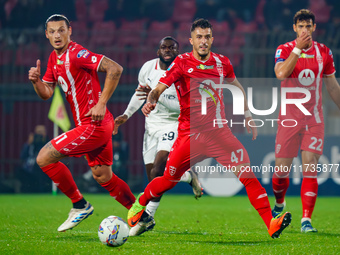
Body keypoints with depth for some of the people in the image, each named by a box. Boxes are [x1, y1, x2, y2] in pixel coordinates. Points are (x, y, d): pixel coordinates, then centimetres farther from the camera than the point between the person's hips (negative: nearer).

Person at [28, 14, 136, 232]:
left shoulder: (76, 54, -17)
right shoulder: (54, 59, 12)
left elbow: (115, 69, -25)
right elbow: (46, 93, 17)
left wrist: (101, 104, -24)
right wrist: (36, 81, -5)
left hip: (94, 124, -10)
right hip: (98, 126, 10)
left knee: (44, 158, -9)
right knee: (103, 177, 17)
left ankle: (80, 205, 1)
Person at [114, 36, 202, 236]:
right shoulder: (148, 68, 0)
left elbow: (183, 107, -24)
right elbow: (140, 93, 18)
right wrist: (127, 115, 9)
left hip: (174, 124, -6)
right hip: (152, 125, 6)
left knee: (158, 167, -24)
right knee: (154, 177, 2)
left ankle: (146, 217, -21)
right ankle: (188, 176, 28)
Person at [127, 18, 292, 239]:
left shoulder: (222, 63, 5)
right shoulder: (182, 63, -6)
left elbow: (236, 86, 23)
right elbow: (159, 89, -10)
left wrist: (247, 114, 21)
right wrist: (151, 102, -32)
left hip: (219, 131, 2)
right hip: (190, 134, -2)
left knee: (247, 173, -13)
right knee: (169, 180, 6)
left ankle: (271, 223, -17)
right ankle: (140, 203, 37)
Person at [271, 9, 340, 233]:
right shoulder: (285, 50, -2)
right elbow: (281, 73, -23)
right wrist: (298, 48, -25)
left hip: (314, 119, 1)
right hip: (289, 119, -1)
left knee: (310, 167, -10)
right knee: (281, 169, 4)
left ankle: (306, 220, -10)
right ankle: (279, 204, 34)